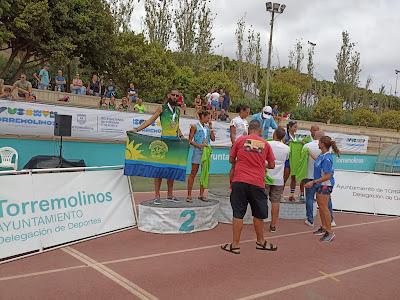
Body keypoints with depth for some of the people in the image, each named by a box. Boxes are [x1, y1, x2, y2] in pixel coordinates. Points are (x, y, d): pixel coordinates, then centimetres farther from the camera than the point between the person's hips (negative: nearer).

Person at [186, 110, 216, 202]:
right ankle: (189, 195, 0)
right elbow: (190, 140, -6)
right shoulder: (195, 126, -2)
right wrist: (199, 145, -17)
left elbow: (213, 139, 9)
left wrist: (210, 127, 3)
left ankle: (201, 194, 15)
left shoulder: (207, 127, 13)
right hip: (197, 152, -6)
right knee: (193, 173, -3)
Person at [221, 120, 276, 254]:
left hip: (239, 182, 0)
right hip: (257, 183, 0)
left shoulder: (240, 140, 2)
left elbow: (231, 160, 8)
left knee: (238, 214, 5)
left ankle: (235, 245, 10)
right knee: (258, 214, 14)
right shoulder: (265, 144, 5)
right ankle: (260, 242, 29)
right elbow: (272, 165, 11)